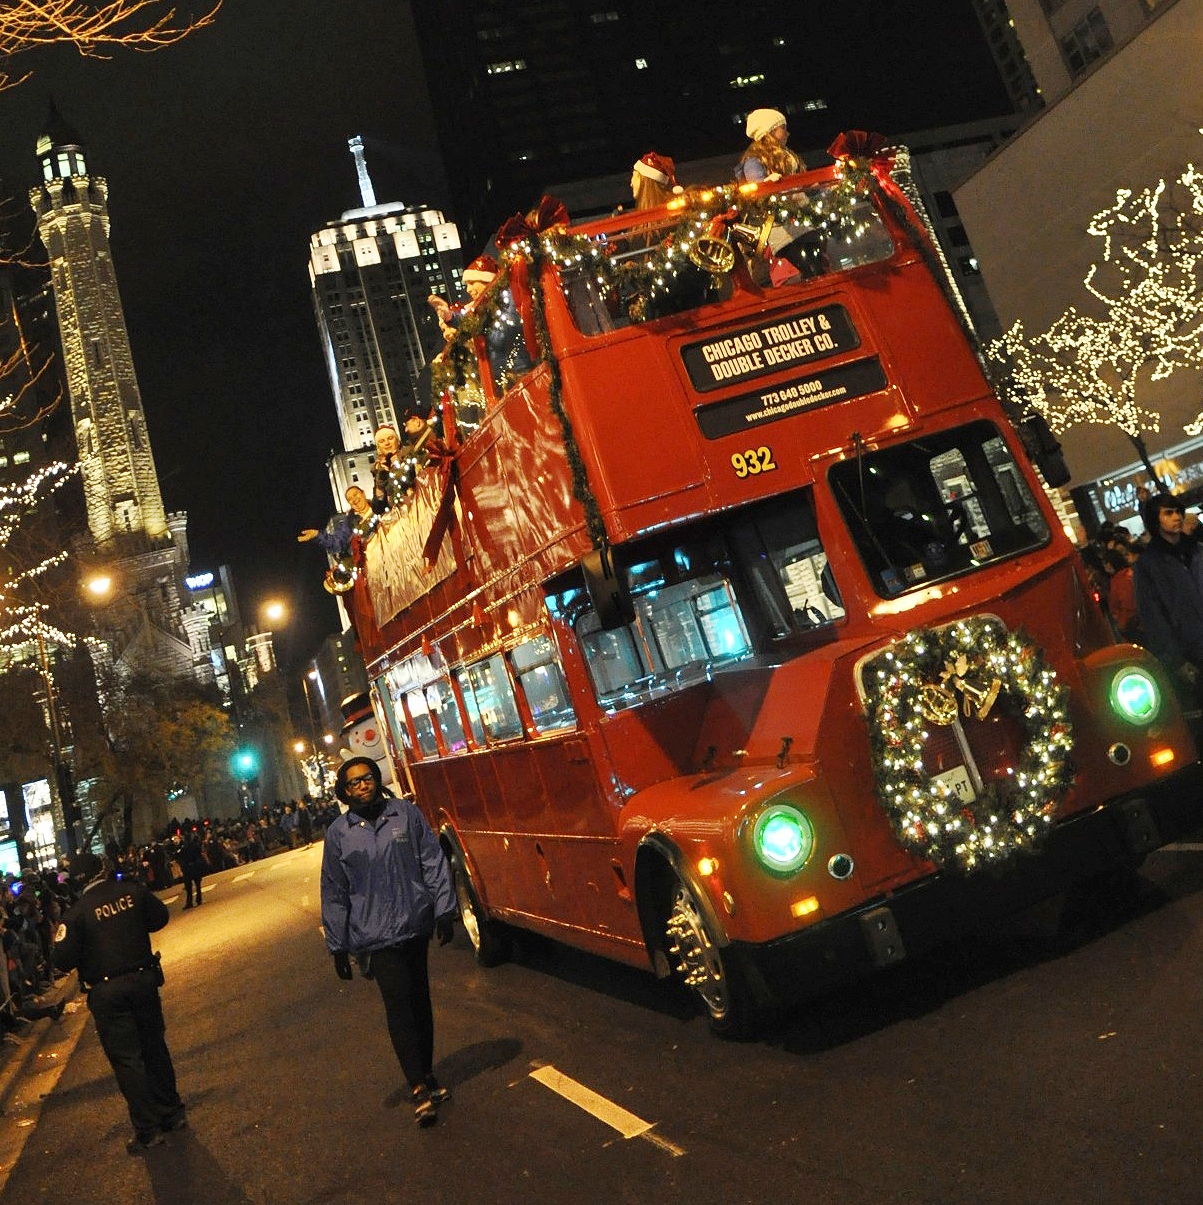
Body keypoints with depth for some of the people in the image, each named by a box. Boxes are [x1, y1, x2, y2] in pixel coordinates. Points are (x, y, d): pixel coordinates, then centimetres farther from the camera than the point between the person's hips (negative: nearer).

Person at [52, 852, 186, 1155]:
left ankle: (148, 1129, 9)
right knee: (154, 1046, 18)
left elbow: (64, 959, -15)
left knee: (126, 1059, 5)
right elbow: (160, 917, 10)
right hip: (143, 979, 4)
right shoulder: (133, 891, -5)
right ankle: (172, 1112, 27)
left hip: (106, 993, -4)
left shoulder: (78, 911, -14)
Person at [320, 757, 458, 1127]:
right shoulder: (338, 833, -2)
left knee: (420, 1001, 14)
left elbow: (433, 863, 1)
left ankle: (427, 1074, 30)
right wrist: (338, 946, 4)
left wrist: (443, 909, -2)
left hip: (416, 926, 2)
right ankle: (420, 1089, -1)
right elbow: (334, 893, 3)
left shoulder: (406, 813, -2)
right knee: (398, 1007, -8)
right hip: (376, 934, -2)